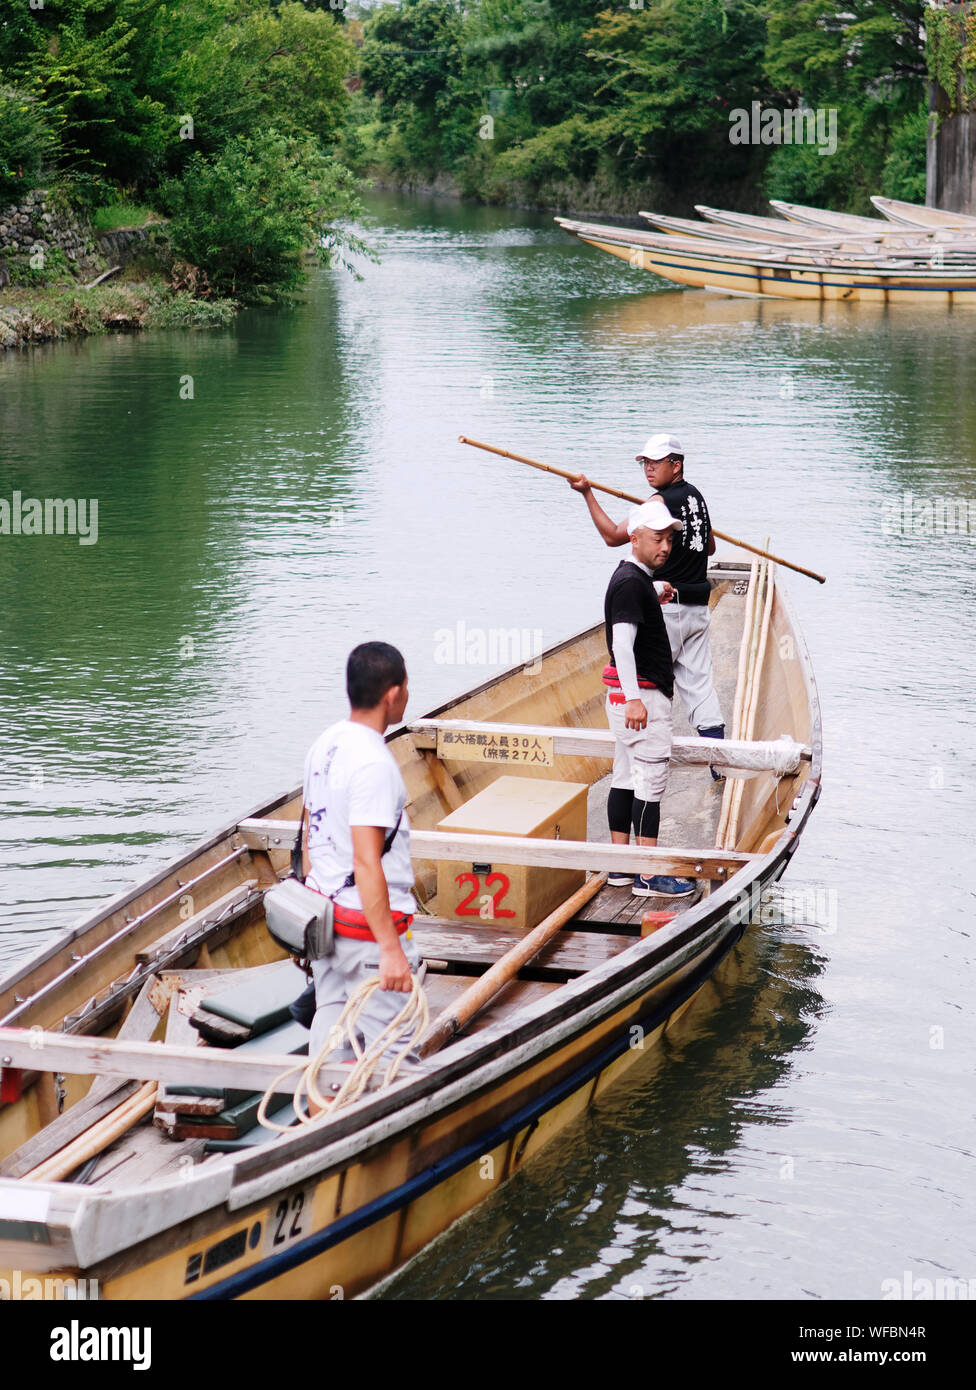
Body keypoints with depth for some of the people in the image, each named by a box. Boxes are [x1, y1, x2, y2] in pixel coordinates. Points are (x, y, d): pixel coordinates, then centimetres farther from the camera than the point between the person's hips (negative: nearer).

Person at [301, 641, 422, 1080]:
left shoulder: (324, 745, 5)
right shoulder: (374, 764, -22)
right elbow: (366, 862, -27)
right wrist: (390, 949, -26)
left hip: (324, 913, 9)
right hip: (370, 923, -9)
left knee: (329, 1020, 16)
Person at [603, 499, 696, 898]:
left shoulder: (637, 578, 15)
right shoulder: (630, 582, -16)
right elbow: (622, 643, -26)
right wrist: (634, 699, -32)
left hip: (636, 695, 11)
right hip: (641, 695, -11)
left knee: (626, 777, 12)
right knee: (651, 778, -11)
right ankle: (648, 876, -12)